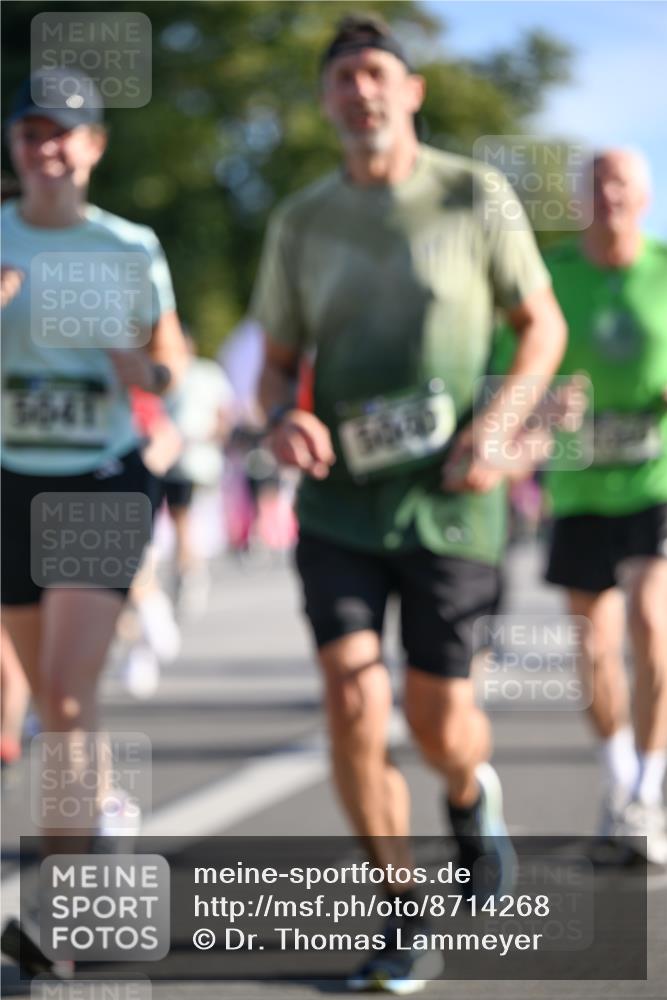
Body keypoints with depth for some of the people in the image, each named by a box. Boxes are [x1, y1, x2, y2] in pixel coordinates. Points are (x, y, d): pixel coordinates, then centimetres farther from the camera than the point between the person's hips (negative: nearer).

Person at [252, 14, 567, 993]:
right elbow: (279, 359, 14)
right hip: (340, 499, 2)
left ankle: (471, 792, 42)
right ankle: (401, 916, 5)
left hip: (449, 500, -1)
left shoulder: (476, 196, -3)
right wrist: (284, 417, -10)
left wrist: (495, 428, -12)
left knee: (438, 719, 2)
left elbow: (543, 326, 4)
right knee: (354, 700, -12)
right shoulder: (301, 222, 4)